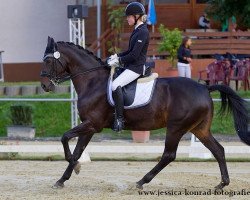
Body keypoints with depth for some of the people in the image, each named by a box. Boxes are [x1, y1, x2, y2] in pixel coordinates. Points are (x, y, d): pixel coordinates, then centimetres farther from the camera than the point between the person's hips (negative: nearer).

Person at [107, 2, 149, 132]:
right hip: (130, 66, 11)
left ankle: (119, 119, -27)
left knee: (115, 85, -28)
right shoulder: (137, 30, 15)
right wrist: (117, 56, 9)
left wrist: (119, 60, -13)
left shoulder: (142, 32, -16)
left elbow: (134, 55, -21)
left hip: (136, 67, -11)